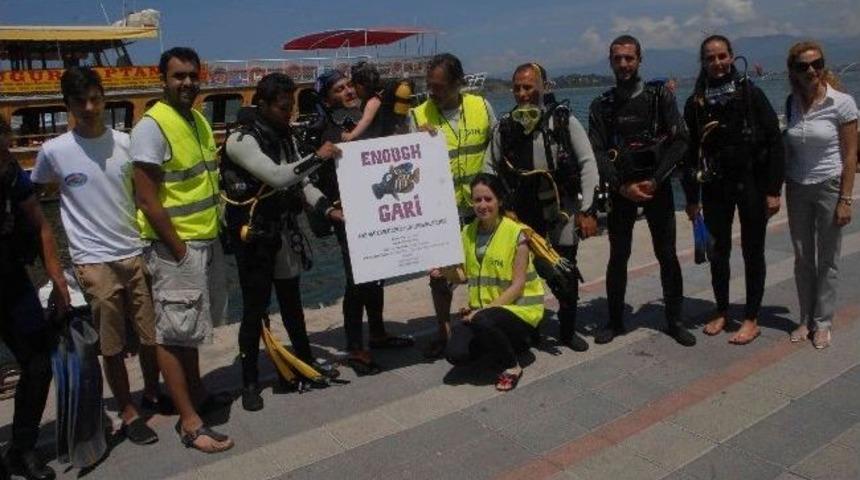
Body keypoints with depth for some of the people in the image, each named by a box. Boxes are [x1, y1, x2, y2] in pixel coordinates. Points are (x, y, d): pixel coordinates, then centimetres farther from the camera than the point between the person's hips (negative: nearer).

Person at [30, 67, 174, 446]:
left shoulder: (126, 143, 0)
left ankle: (153, 394, 35)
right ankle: (128, 413, 24)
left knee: (152, 334, 12)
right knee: (112, 346, 7)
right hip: (94, 262, -2)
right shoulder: (54, 151, -5)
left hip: (137, 254, 3)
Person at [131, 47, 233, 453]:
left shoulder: (199, 121, 12)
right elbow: (147, 200, -18)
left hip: (207, 241, 8)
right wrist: (179, 250, -16)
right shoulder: (151, 126, -14)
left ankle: (196, 394, 33)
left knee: (192, 326, 19)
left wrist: (213, 235, 14)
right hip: (174, 246, -8)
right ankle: (189, 422, 6)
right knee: (173, 333, 0)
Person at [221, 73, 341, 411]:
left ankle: (306, 362, 36)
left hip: (286, 231, 7)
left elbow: (298, 182, 13)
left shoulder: (285, 137, 9)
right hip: (254, 236, -7)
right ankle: (250, 382, 17)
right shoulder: (241, 140, -15)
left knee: (291, 302, 20)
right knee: (255, 309, 2)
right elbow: (276, 177, -27)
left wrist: (329, 207, -1)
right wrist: (317, 157, -18)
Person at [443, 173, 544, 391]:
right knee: (455, 354, -15)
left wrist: (485, 310, -22)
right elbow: (466, 274, 9)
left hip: (519, 307, -5)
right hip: (482, 308, 5)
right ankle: (501, 343, 15)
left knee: (482, 321, -36)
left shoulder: (516, 233, -13)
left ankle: (512, 367, -7)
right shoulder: (468, 232, 4)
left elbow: (518, 284, -15)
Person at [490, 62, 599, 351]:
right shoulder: (505, 127, -2)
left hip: (562, 207, -2)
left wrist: (587, 210, -13)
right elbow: (493, 170, 6)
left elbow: (587, 164, -9)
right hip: (524, 209, 2)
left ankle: (568, 330, 25)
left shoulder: (564, 120, -9)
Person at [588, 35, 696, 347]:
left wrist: (655, 180, -12)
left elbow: (679, 141, -4)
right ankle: (615, 321, 17)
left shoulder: (661, 97, 2)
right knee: (618, 257, 5)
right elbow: (597, 154, -3)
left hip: (657, 186, 0)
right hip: (620, 190, 1)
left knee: (667, 255, 3)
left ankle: (674, 321, 15)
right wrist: (622, 186, -14)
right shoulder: (601, 106, 4)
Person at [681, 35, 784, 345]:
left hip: (752, 183, -2)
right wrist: (692, 197, 2)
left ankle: (751, 319, 17)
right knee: (719, 250, 10)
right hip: (715, 186, 2)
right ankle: (721, 311, 25)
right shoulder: (696, 102, 2)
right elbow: (690, 152, 4)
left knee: (753, 252, 6)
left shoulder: (750, 93, -5)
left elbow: (775, 142, -6)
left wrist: (774, 190, -11)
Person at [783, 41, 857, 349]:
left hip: (829, 187, -4)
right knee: (802, 258, 10)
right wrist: (783, 189, 7)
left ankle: (823, 323, 18)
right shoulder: (792, 103, 2)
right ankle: (806, 319, 23)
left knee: (827, 260, 5)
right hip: (797, 189, 4)